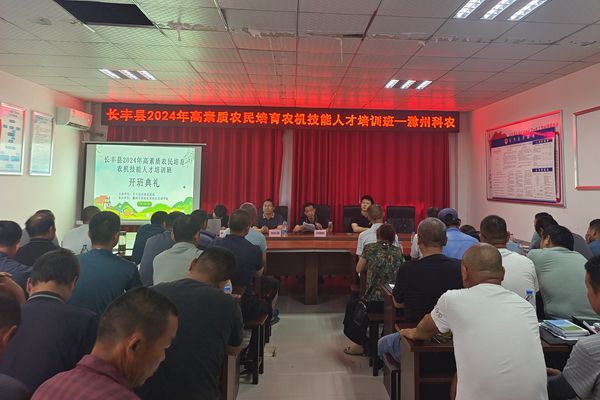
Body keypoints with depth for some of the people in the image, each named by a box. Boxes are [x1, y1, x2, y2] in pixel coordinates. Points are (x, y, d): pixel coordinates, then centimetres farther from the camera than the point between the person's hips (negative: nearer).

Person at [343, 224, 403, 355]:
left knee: (351, 307, 26)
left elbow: (358, 269, 7)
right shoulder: (398, 252, 6)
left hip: (374, 302, -4)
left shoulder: (370, 248, -2)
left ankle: (362, 344, 34)